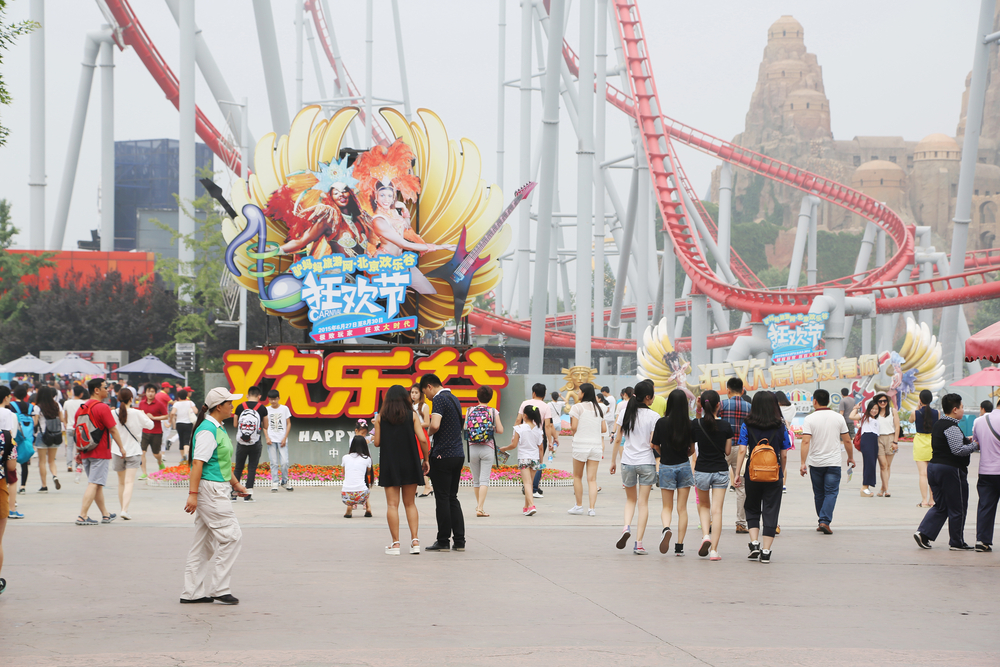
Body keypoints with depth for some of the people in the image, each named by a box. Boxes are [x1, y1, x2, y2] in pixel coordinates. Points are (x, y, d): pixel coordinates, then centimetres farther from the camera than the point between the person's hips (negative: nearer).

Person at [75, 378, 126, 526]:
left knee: (97, 485, 16)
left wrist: (79, 452, 19)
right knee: (94, 484, -7)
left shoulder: (82, 408, 9)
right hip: (100, 452, -8)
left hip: (86, 453, 8)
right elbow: (113, 430, -11)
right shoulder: (102, 408, -13)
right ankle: (82, 516, -13)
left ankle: (105, 514, 26)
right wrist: (121, 447, -1)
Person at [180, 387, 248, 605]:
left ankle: (193, 593, 13)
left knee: (205, 541, 10)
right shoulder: (207, 430, -16)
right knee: (231, 536, -8)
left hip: (217, 490, 10)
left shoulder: (219, 429, 16)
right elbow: (198, 462, -21)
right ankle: (219, 588, -4)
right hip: (209, 489, -10)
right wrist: (192, 494, -25)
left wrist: (236, 484, 31)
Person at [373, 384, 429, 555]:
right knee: (410, 504, 10)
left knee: (392, 504, 1)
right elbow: (423, 440, -8)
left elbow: (377, 442, -2)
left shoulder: (380, 417, 0)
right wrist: (425, 459, 3)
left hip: (389, 464, -1)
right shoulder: (412, 415, -1)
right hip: (410, 464, 1)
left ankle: (395, 544, -3)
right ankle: (415, 540, 1)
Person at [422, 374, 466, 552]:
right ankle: (459, 540, 8)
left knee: (442, 498, -2)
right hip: (458, 455, 8)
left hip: (443, 455, -8)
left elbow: (435, 425, -26)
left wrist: (428, 433, -5)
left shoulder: (439, 399, -12)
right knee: (452, 498, 12)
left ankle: (443, 541, 1)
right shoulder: (454, 399, 17)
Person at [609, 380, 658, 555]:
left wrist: (613, 461, 13)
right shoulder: (653, 416, -9)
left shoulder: (626, 413, 1)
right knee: (643, 503, 5)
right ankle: (638, 543, 2)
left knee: (631, 499, 20)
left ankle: (626, 527, -7)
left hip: (628, 462, 3)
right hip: (647, 463, -3)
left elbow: (618, 439, 4)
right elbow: (653, 444, -12)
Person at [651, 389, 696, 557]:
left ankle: (666, 528, -20)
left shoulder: (661, 422, -9)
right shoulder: (689, 424, -7)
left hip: (666, 467, -1)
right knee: (682, 508, 8)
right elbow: (692, 449, 1)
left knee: (667, 507, 11)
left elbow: (655, 445, 0)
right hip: (684, 467, 1)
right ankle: (679, 546, 6)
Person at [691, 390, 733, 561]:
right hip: (720, 470, -1)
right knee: (717, 510, 1)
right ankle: (714, 550, -3)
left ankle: (706, 535, -1)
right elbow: (728, 451, -1)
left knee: (704, 505, 23)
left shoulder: (695, 424, -8)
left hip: (702, 470, 1)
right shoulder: (725, 425, -7)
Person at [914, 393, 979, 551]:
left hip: (933, 467, 9)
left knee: (940, 506, 14)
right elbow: (958, 450, -25)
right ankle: (956, 542, 10)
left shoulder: (938, 425, 13)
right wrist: (974, 445, -10)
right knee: (957, 508, 3)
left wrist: (966, 441, 13)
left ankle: (923, 533, 0)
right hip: (951, 470, -9)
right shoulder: (952, 428, -17)